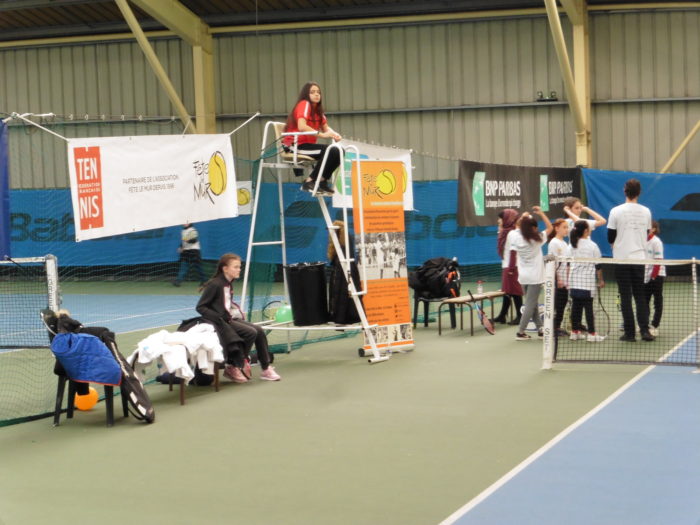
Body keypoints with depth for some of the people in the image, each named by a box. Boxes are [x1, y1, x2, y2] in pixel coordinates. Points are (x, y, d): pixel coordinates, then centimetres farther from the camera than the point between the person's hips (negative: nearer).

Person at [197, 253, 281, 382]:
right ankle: (232, 367, -9)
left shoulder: (228, 285, 12)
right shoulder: (214, 284, -14)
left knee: (259, 331, -7)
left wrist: (238, 313, 4)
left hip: (230, 318, 8)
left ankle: (266, 368, -3)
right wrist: (219, 317, -22)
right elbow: (200, 307, -15)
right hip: (221, 322, -8)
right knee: (251, 332, -21)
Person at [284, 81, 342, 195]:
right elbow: (302, 127, -27)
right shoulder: (304, 104, -12)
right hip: (296, 145, -8)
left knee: (339, 152, -4)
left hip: (307, 144, 8)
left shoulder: (317, 108, 14)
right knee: (330, 151, -25)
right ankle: (309, 182, -19)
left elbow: (326, 127, 9)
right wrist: (322, 134, -30)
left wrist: (334, 134, -14)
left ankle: (322, 181, 3)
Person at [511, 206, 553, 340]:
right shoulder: (537, 239, -12)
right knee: (530, 305, -3)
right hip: (534, 277, -6)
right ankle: (520, 332, -6)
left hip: (523, 277, 6)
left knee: (532, 304, 15)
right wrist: (541, 213, 2)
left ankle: (540, 329, 17)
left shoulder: (517, 238, -2)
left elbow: (519, 229, 22)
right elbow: (550, 228, 0)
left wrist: (523, 218, 18)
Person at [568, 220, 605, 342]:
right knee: (588, 307, -2)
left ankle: (575, 332, 13)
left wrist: (568, 280, 20)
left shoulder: (573, 245, 6)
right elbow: (598, 265, -4)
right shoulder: (592, 246, -7)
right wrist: (601, 280, 7)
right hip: (587, 282, -5)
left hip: (574, 282, 5)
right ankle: (592, 333, -1)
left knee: (576, 306, 9)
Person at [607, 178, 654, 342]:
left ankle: (629, 333, 1)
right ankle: (644, 330, -1)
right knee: (640, 296, 10)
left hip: (622, 258, -2)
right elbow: (647, 235, 11)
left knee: (626, 297, 2)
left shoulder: (616, 211, -8)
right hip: (639, 258, 2)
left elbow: (610, 237, -2)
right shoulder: (646, 212, 1)